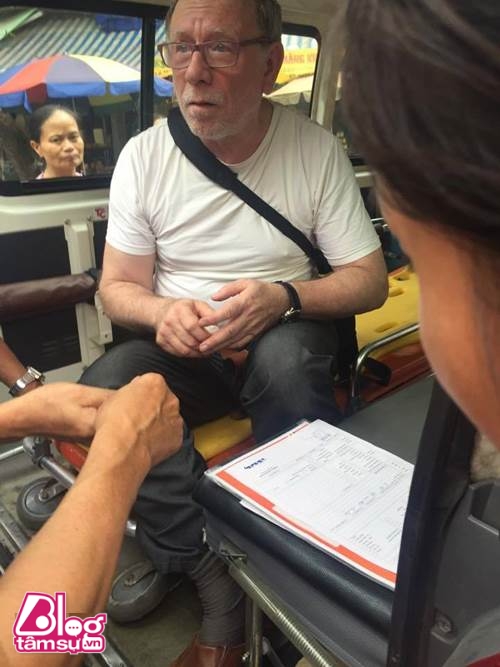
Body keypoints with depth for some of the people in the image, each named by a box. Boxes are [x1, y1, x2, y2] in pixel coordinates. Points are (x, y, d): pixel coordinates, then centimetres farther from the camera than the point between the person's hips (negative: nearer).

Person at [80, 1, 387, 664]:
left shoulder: (317, 149, -6)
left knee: (286, 358, -35)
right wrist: (162, 312, -23)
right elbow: (118, 287, 1)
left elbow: (369, 280, -4)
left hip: (282, 340, -1)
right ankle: (217, 585, -17)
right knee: (103, 388, -27)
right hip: (182, 352, 2)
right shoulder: (144, 155, -3)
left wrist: (283, 297, -24)